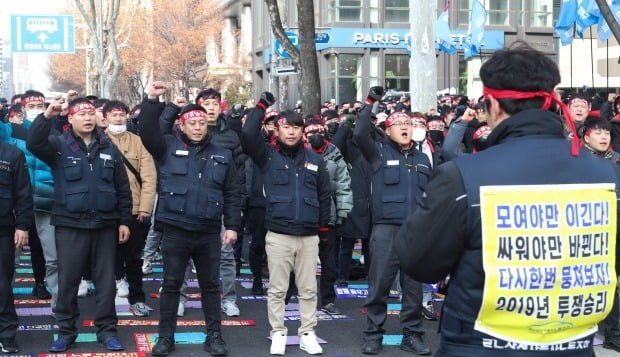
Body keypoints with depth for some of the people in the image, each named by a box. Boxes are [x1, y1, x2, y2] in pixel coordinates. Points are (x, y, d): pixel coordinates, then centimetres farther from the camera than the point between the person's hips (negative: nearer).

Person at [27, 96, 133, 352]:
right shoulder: (59, 145, 0)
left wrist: (124, 221, 6)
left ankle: (107, 329, 16)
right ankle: (66, 330, 16)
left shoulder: (109, 148, 8)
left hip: (105, 224, 2)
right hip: (70, 225, -2)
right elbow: (33, 143, -20)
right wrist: (47, 115, -31)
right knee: (68, 280, 4)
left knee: (105, 280, 7)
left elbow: (122, 187, 10)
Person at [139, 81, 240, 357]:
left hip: (209, 232, 2)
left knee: (211, 285, 10)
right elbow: (147, 132, -12)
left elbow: (232, 194, 9)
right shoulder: (168, 146, 4)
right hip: (176, 230, -2)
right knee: (171, 284, 6)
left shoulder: (222, 155, 9)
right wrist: (152, 101, -20)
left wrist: (232, 225, 3)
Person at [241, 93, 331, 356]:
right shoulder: (268, 155, 0)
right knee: (277, 289, 5)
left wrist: (324, 224, 11)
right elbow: (247, 134, -16)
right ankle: (278, 334, 15)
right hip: (278, 235, -2)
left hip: (309, 235, 2)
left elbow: (325, 195, 14)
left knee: (308, 289, 8)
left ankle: (307, 334, 18)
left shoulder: (314, 160, 8)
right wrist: (261, 106, -8)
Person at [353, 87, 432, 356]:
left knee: (414, 285, 7)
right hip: (386, 228, -3)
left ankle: (412, 335, 16)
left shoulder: (422, 159, 16)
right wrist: (370, 103, -13)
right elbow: (359, 134, -14)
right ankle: (373, 334, 10)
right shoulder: (379, 152, 5)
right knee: (379, 284, -1)